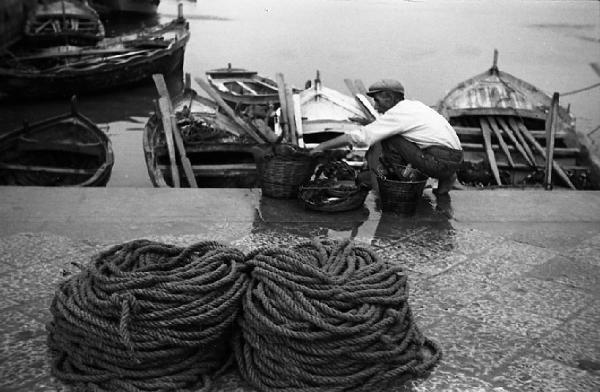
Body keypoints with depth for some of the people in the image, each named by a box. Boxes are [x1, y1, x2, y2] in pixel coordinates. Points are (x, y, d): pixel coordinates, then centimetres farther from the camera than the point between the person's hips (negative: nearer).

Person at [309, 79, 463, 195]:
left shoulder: (397, 114, -10)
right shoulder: (413, 105, 16)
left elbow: (360, 136, -11)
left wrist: (323, 146, -4)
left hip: (441, 161, -9)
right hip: (455, 158, 9)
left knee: (389, 140, -7)